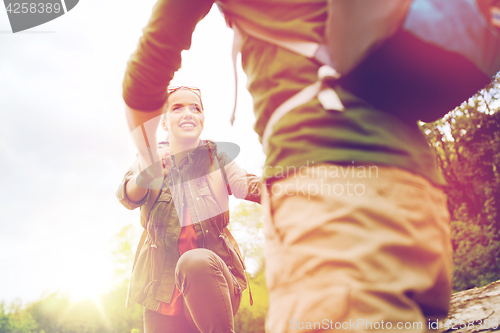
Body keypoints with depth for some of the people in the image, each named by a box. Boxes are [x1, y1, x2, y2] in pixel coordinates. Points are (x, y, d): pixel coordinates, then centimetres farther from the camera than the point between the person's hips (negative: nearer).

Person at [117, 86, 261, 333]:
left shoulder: (216, 157, 8)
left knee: (196, 262, -33)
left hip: (214, 276, -1)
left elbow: (248, 186, -7)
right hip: (163, 288, 2)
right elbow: (128, 197, -11)